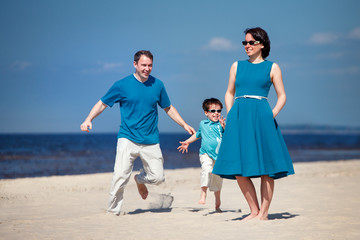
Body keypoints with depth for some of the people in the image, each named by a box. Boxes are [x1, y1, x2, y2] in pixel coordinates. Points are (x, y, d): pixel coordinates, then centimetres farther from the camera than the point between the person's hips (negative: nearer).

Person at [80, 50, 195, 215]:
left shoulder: (157, 85, 7)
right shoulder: (122, 85, -1)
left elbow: (168, 108, 21)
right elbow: (102, 103, 4)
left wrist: (184, 125, 16)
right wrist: (89, 119, -11)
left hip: (151, 141, 3)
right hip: (128, 138, -3)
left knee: (158, 178, -1)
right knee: (121, 176, -17)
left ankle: (140, 179, 34)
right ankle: (113, 211, 0)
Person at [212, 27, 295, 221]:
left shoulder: (272, 67, 8)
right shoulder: (237, 66, 16)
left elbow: (282, 96, 8)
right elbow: (229, 93, 19)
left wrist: (273, 113, -7)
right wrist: (230, 115, 5)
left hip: (261, 117, -3)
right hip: (239, 117, 3)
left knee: (266, 167, -4)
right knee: (238, 169, -1)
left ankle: (264, 212, 5)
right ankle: (254, 211, 11)